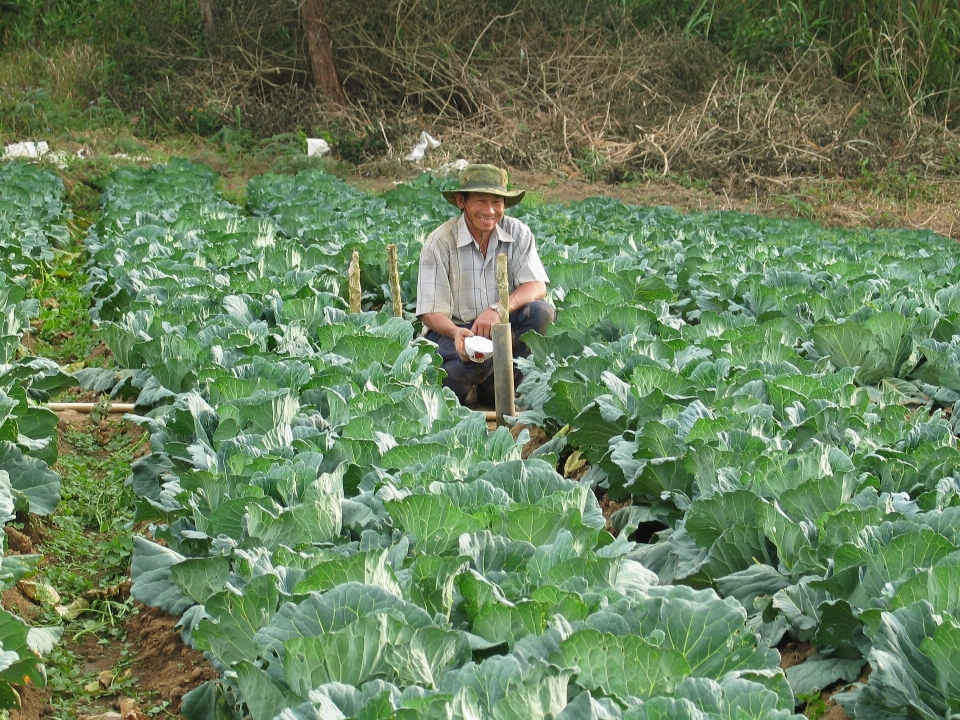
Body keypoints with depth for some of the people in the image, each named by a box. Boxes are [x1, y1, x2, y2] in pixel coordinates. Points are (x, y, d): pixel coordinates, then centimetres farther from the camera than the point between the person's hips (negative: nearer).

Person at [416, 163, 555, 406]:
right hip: (453, 329, -4)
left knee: (541, 311, -24)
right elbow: (430, 312, -12)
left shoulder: (518, 233, -3)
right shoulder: (440, 242, -10)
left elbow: (537, 287, -13)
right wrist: (457, 332, -35)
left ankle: (494, 387, -12)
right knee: (476, 360, -36)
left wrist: (498, 309, -32)